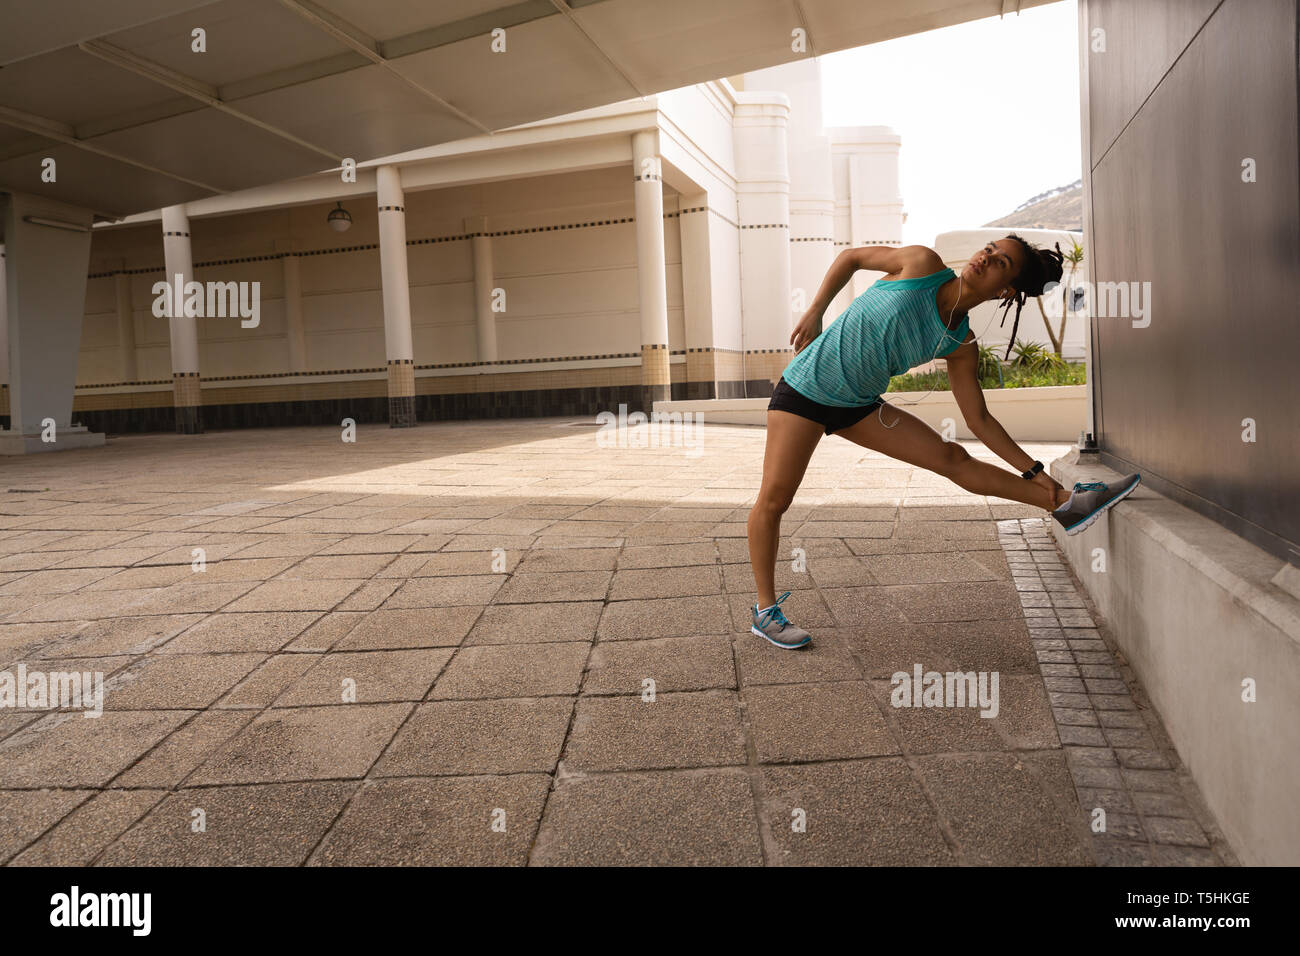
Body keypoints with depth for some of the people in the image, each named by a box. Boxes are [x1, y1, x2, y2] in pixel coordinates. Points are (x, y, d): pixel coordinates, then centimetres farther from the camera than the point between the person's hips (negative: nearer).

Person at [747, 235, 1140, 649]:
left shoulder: (960, 346, -4)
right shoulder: (923, 264, -13)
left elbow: (979, 420, 3)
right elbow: (851, 257, 1)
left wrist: (1033, 471, 0)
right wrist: (814, 313, -6)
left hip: (859, 406, 4)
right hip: (806, 386, -4)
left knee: (951, 458, -4)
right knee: (774, 499, -11)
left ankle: (1067, 505, 5)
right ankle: (765, 610, 1)